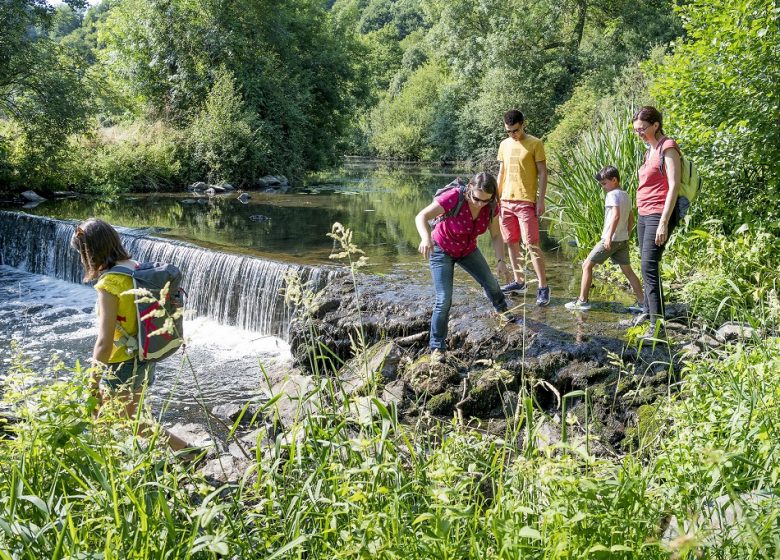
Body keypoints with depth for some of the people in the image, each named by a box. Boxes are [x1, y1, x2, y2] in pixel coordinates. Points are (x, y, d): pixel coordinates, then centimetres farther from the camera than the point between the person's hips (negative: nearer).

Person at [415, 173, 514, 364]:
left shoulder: (490, 206, -20)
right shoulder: (453, 198, -36)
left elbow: (496, 235, -9)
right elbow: (421, 217, -38)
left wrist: (500, 260, -24)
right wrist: (426, 238, -57)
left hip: (467, 250, 5)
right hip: (442, 250, -5)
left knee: (490, 283, 20)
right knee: (444, 300, -16)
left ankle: (502, 309, 53)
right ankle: (437, 347, -5)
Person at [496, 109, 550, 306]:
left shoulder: (535, 144, -5)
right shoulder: (504, 145, 11)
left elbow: (543, 173, -6)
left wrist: (541, 200, -12)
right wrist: (497, 197, 14)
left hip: (526, 201, -6)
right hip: (506, 201, 6)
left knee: (531, 244, -10)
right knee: (511, 242, 10)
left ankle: (543, 287, -7)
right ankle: (519, 282, 20)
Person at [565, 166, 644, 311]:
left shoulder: (612, 194, -12)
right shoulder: (626, 195, 14)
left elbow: (616, 215, -26)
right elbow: (631, 220, 18)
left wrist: (609, 236, -29)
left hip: (610, 239, -8)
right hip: (623, 240, 8)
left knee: (587, 265, 0)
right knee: (627, 270, 12)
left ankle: (582, 301, -1)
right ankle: (642, 302, 10)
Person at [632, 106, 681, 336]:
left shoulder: (667, 148, -8)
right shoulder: (650, 151, 17)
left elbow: (674, 186, -14)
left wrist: (663, 223, -20)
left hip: (658, 215, -9)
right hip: (644, 215, 9)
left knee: (649, 268, -16)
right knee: (648, 269, 10)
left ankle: (657, 326, -18)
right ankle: (649, 315, 17)